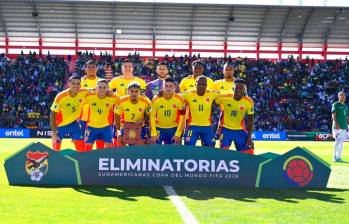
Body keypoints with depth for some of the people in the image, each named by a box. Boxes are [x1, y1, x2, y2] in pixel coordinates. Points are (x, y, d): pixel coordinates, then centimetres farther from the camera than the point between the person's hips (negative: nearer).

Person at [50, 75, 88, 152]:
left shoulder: (83, 93, -19)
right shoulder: (61, 97, -27)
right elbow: (53, 115, -20)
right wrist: (54, 133, -22)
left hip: (74, 123, 3)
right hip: (60, 125, -3)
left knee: (81, 148, -2)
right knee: (56, 150, 3)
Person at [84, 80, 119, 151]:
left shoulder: (113, 98, -16)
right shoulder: (90, 96, -16)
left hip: (106, 127, 0)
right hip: (91, 126, 0)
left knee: (108, 146, -3)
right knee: (88, 146, 4)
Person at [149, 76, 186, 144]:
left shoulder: (179, 100, -12)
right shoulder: (156, 100, -13)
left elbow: (182, 118, -7)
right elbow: (152, 117, -6)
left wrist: (178, 135, -10)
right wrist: (153, 134, -11)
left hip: (173, 129, 1)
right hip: (159, 128, -1)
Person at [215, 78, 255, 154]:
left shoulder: (249, 102, -12)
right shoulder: (224, 98, -17)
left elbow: (250, 121, -3)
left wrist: (249, 137, -7)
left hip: (240, 131, 1)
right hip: (226, 129, -1)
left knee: (249, 153, -1)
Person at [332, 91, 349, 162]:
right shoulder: (336, 105, -2)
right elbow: (333, 115, -11)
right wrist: (336, 124, -21)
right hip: (337, 127, -7)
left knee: (341, 142, 6)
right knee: (338, 141, -11)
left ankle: (339, 157, 10)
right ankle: (334, 157, -5)